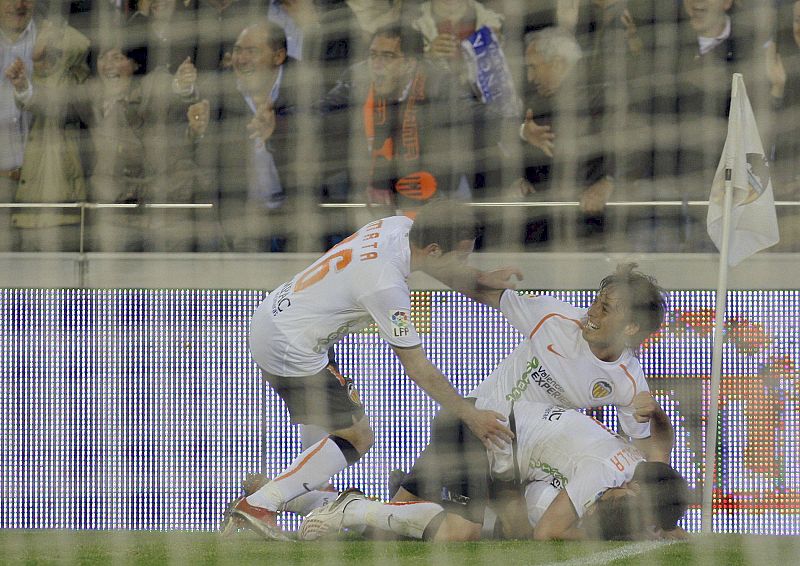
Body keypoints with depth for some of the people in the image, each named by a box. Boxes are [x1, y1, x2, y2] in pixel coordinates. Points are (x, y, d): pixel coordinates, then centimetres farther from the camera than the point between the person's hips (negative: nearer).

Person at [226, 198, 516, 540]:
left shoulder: (398, 226, -4)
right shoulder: (386, 286, -28)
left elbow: (449, 274, 17)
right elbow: (418, 369, -21)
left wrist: (483, 279, -1)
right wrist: (471, 416, -15)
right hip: (290, 351, -10)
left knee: (350, 409, 23)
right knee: (357, 438, -4)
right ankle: (258, 505, -7)